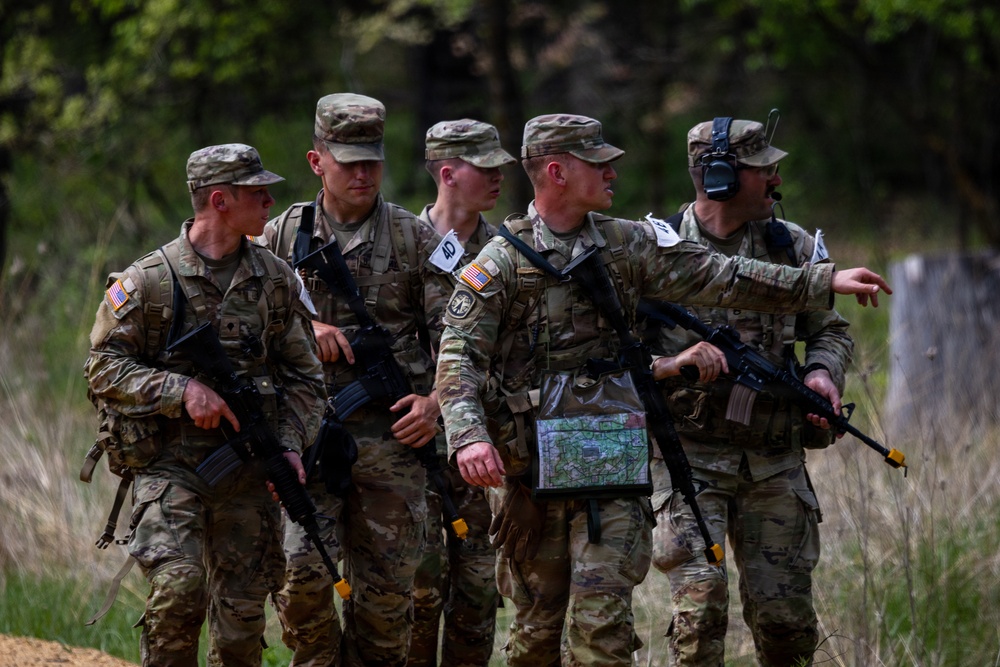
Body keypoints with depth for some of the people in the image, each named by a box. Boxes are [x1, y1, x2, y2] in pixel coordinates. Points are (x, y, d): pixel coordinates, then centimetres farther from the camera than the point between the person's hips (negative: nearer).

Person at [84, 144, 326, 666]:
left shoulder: (275, 280, 8)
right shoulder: (149, 281, -5)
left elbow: (304, 376, 13)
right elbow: (104, 368, -4)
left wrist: (290, 443, -3)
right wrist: (183, 390, -16)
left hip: (248, 469, 4)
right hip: (170, 462, -4)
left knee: (242, 615, 4)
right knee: (178, 586, -23)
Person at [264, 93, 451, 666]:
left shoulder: (416, 240, 5)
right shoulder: (284, 235, 7)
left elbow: (452, 331, 3)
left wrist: (437, 399, -11)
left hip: (389, 432, 0)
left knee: (388, 585, 2)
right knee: (305, 569, -12)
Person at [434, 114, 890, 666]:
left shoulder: (627, 245, 9)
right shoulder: (503, 259, -3)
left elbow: (718, 279, 10)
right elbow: (458, 356, -9)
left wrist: (824, 282, 6)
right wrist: (468, 436, -26)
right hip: (529, 466, -2)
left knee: (603, 613, -9)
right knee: (538, 621, 5)